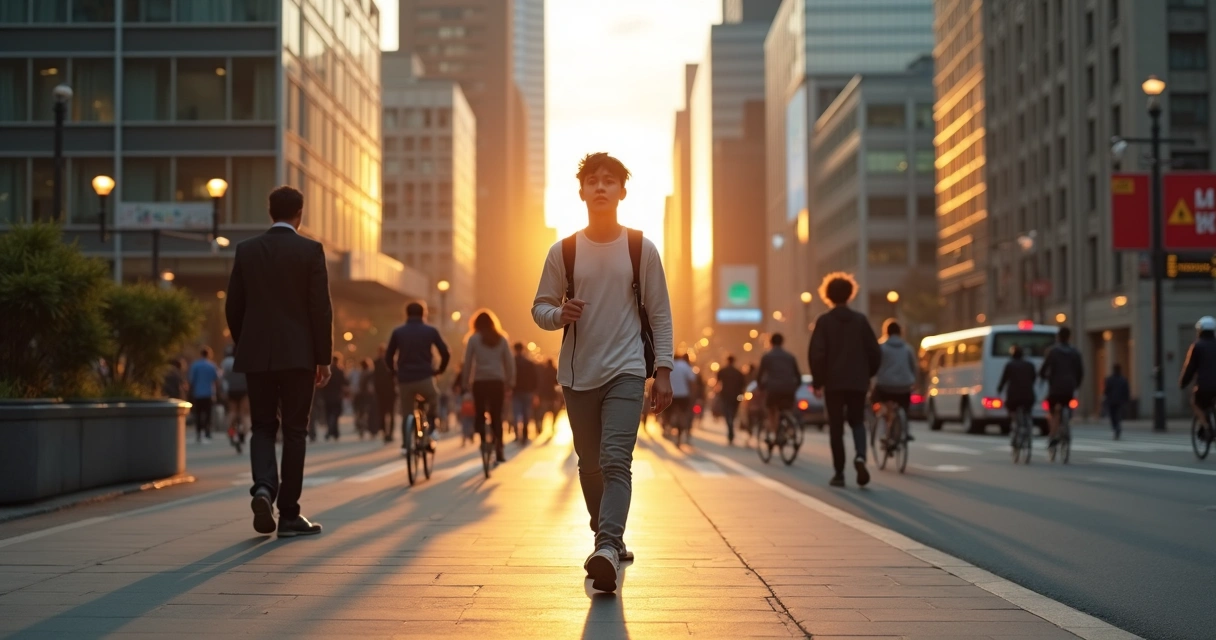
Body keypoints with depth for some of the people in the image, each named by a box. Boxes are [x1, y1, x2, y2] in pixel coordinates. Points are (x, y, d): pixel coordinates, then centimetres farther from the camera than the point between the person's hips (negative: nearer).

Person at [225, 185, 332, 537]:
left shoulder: (247, 250, 5)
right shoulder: (310, 250, -5)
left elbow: (233, 307, 6)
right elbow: (321, 308, -7)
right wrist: (323, 358, -1)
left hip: (256, 355, 3)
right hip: (298, 355, -2)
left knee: (263, 427, 13)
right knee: (294, 431, 4)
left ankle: (263, 488, -12)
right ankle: (289, 514, 5)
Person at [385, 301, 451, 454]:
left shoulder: (398, 332, 7)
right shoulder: (430, 331, 4)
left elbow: (388, 357, 7)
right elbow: (446, 353, 2)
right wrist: (440, 370, 18)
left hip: (404, 380, 1)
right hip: (425, 378, -1)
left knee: (406, 414, 14)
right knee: (433, 404, 25)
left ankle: (405, 446, 5)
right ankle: (428, 435, 9)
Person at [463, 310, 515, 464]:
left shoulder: (473, 339, 1)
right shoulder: (501, 339, 7)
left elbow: (468, 362, -1)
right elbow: (510, 362, 5)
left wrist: (467, 382, 5)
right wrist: (510, 382, 10)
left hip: (480, 382, -2)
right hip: (497, 382, 2)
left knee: (479, 413, 8)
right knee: (497, 415, 8)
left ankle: (483, 440, -15)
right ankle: (499, 451, 1)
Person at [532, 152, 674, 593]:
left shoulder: (641, 249, 2)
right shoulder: (563, 252, 5)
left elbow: (659, 314, 3)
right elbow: (540, 307, 10)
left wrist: (663, 372, -3)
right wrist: (559, 314, -14)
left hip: (626, 371, -3)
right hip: (577, 374, 3)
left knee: (616, 461, -18)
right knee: (589, 465, 11)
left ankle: (606, 548, -30)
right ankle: (610, 541, 28)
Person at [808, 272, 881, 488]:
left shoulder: (824, 321, -5)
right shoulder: (860, 320, 2)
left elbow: (816, 353, -11)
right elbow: (875, 351, 1)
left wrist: (818, 381, -1)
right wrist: (868, 374, 17)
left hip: (833, 382, -2)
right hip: (858, 381, 2)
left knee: (836, 427, 6)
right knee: (857, 421, 14)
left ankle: (839, 473, 4)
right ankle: (860, 457, -13)